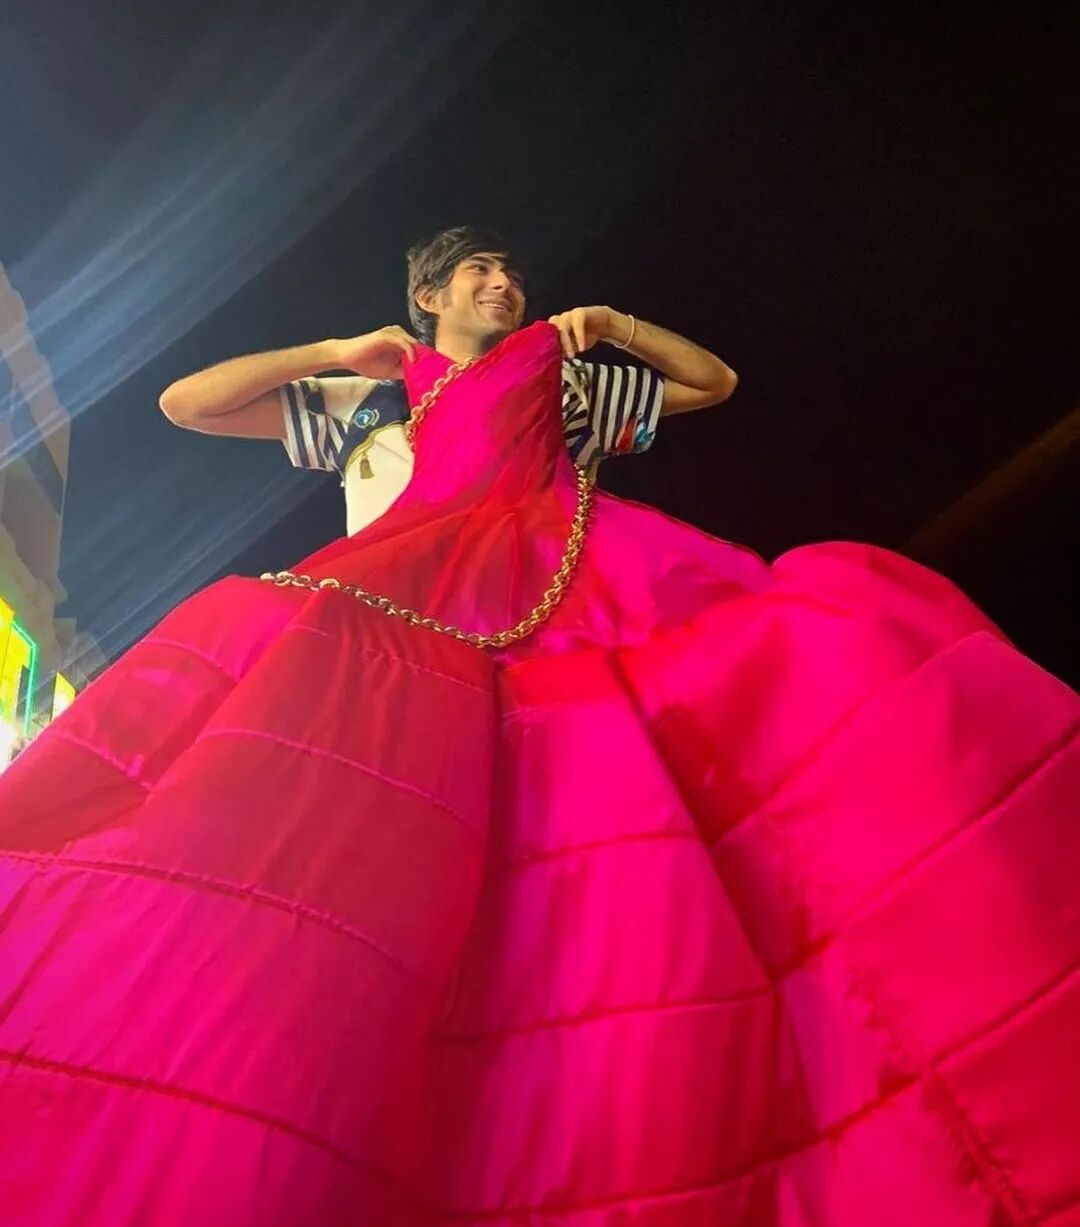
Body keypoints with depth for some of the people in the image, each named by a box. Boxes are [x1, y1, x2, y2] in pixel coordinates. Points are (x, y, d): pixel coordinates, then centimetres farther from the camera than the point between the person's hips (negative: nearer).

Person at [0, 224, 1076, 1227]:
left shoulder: (561, 381, 35)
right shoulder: (365, 394, 31)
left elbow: (715, 380, 41)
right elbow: (185, 403, 28)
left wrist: (615, 326, 28)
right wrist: (339, 353, 24)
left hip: (581, 599, 1)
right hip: (407, 613, 0)